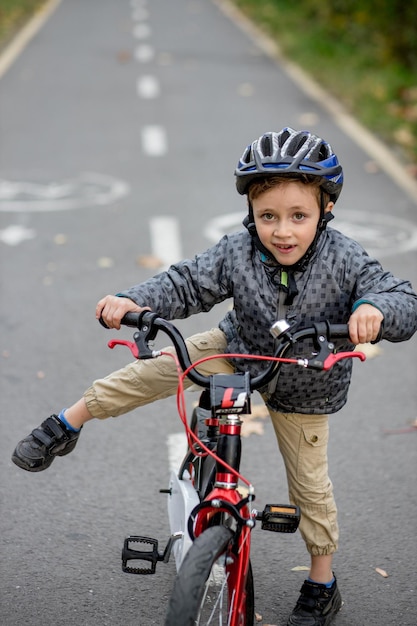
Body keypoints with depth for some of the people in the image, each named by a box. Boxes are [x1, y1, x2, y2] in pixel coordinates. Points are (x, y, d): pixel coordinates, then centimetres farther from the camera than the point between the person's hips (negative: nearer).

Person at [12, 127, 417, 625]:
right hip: (239, 351, 2)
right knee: (158, 368, -11)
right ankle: (71, 421, 10)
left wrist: (375, 309, -53)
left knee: (309, 483, 8)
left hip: (303, 388, -2)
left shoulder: (344, 259, -29)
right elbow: (186, 284, -19)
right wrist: (134, 301, -37)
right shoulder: (236, 252, -24)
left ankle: (322, 584, 28)